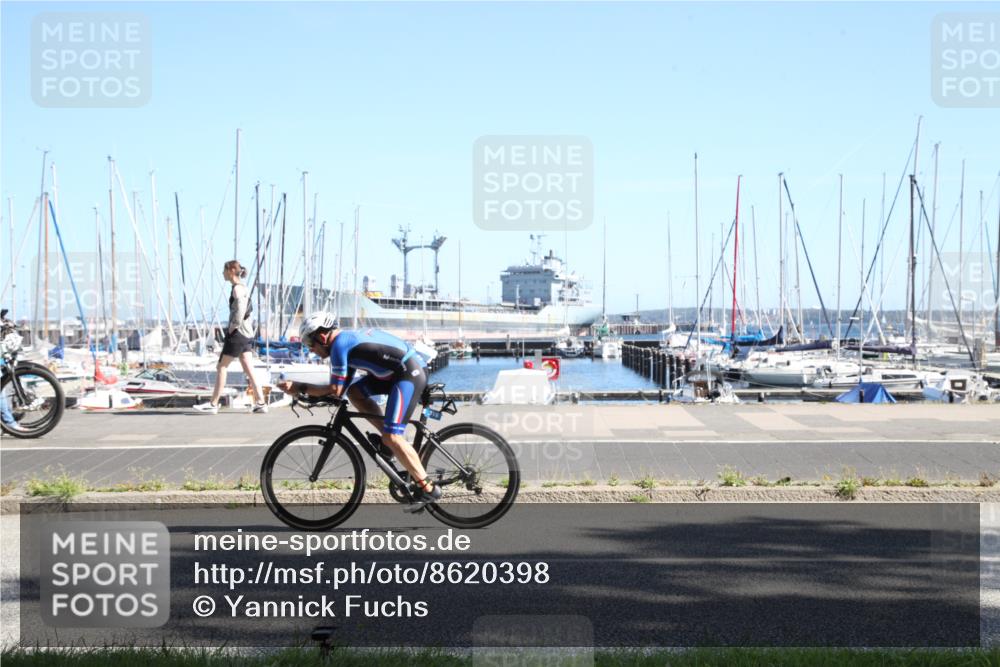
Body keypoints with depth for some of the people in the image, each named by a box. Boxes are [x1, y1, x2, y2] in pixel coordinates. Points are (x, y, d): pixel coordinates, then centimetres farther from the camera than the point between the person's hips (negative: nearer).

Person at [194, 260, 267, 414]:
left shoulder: (237, 289, -12)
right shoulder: (243, 287, 16)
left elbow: (240, 310, -25)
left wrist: (233, 326, -16)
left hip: (237, 333, -9)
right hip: (246, 333, 9)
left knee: (221, 367, -3)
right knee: (247, 368, 8)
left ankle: (213, 404, -1)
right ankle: (260, 403, 5)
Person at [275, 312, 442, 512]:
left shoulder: (339, 344, -11)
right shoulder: (349, 338, 18)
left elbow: (335, 390, -12)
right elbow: (343, 389, 17)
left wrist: (300, 388, -4)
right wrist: (304, 389, 12)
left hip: (410, 374, -10)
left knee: (391, 438, -14)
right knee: (355, 392, 10)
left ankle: (428, 489, -11)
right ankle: (388, 438, 11)